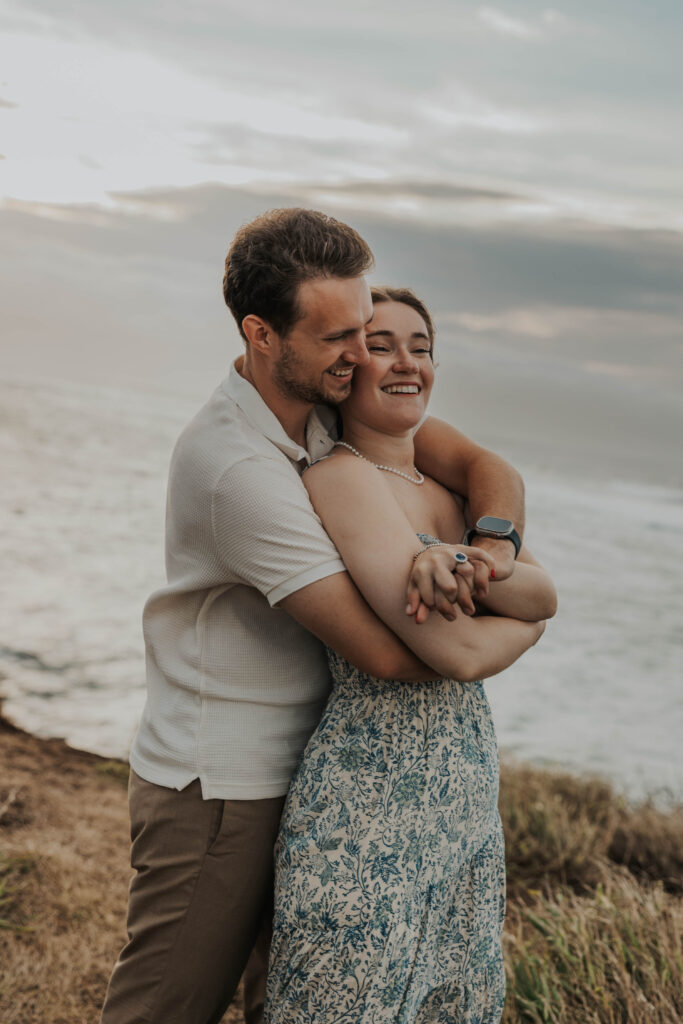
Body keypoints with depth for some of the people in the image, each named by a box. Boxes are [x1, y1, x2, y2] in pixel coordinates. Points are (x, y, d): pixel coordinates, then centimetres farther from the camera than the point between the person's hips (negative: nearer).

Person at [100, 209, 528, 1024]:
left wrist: (494, 547, -27)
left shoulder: (340, 394, -1)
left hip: (303, 768, 8)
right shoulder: (235, 465, -28)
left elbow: (485, 467, -4)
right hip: (216, 790, -8)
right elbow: (387, 653, -29)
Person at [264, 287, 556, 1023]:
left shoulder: (448, 479, 11)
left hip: (465, 793, 8)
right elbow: (458, 653, -21)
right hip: (370, 795, -8)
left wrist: (475, 567, -20)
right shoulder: (339, 476, -15)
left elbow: (544, 590, -1)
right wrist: (522, 622, -1)